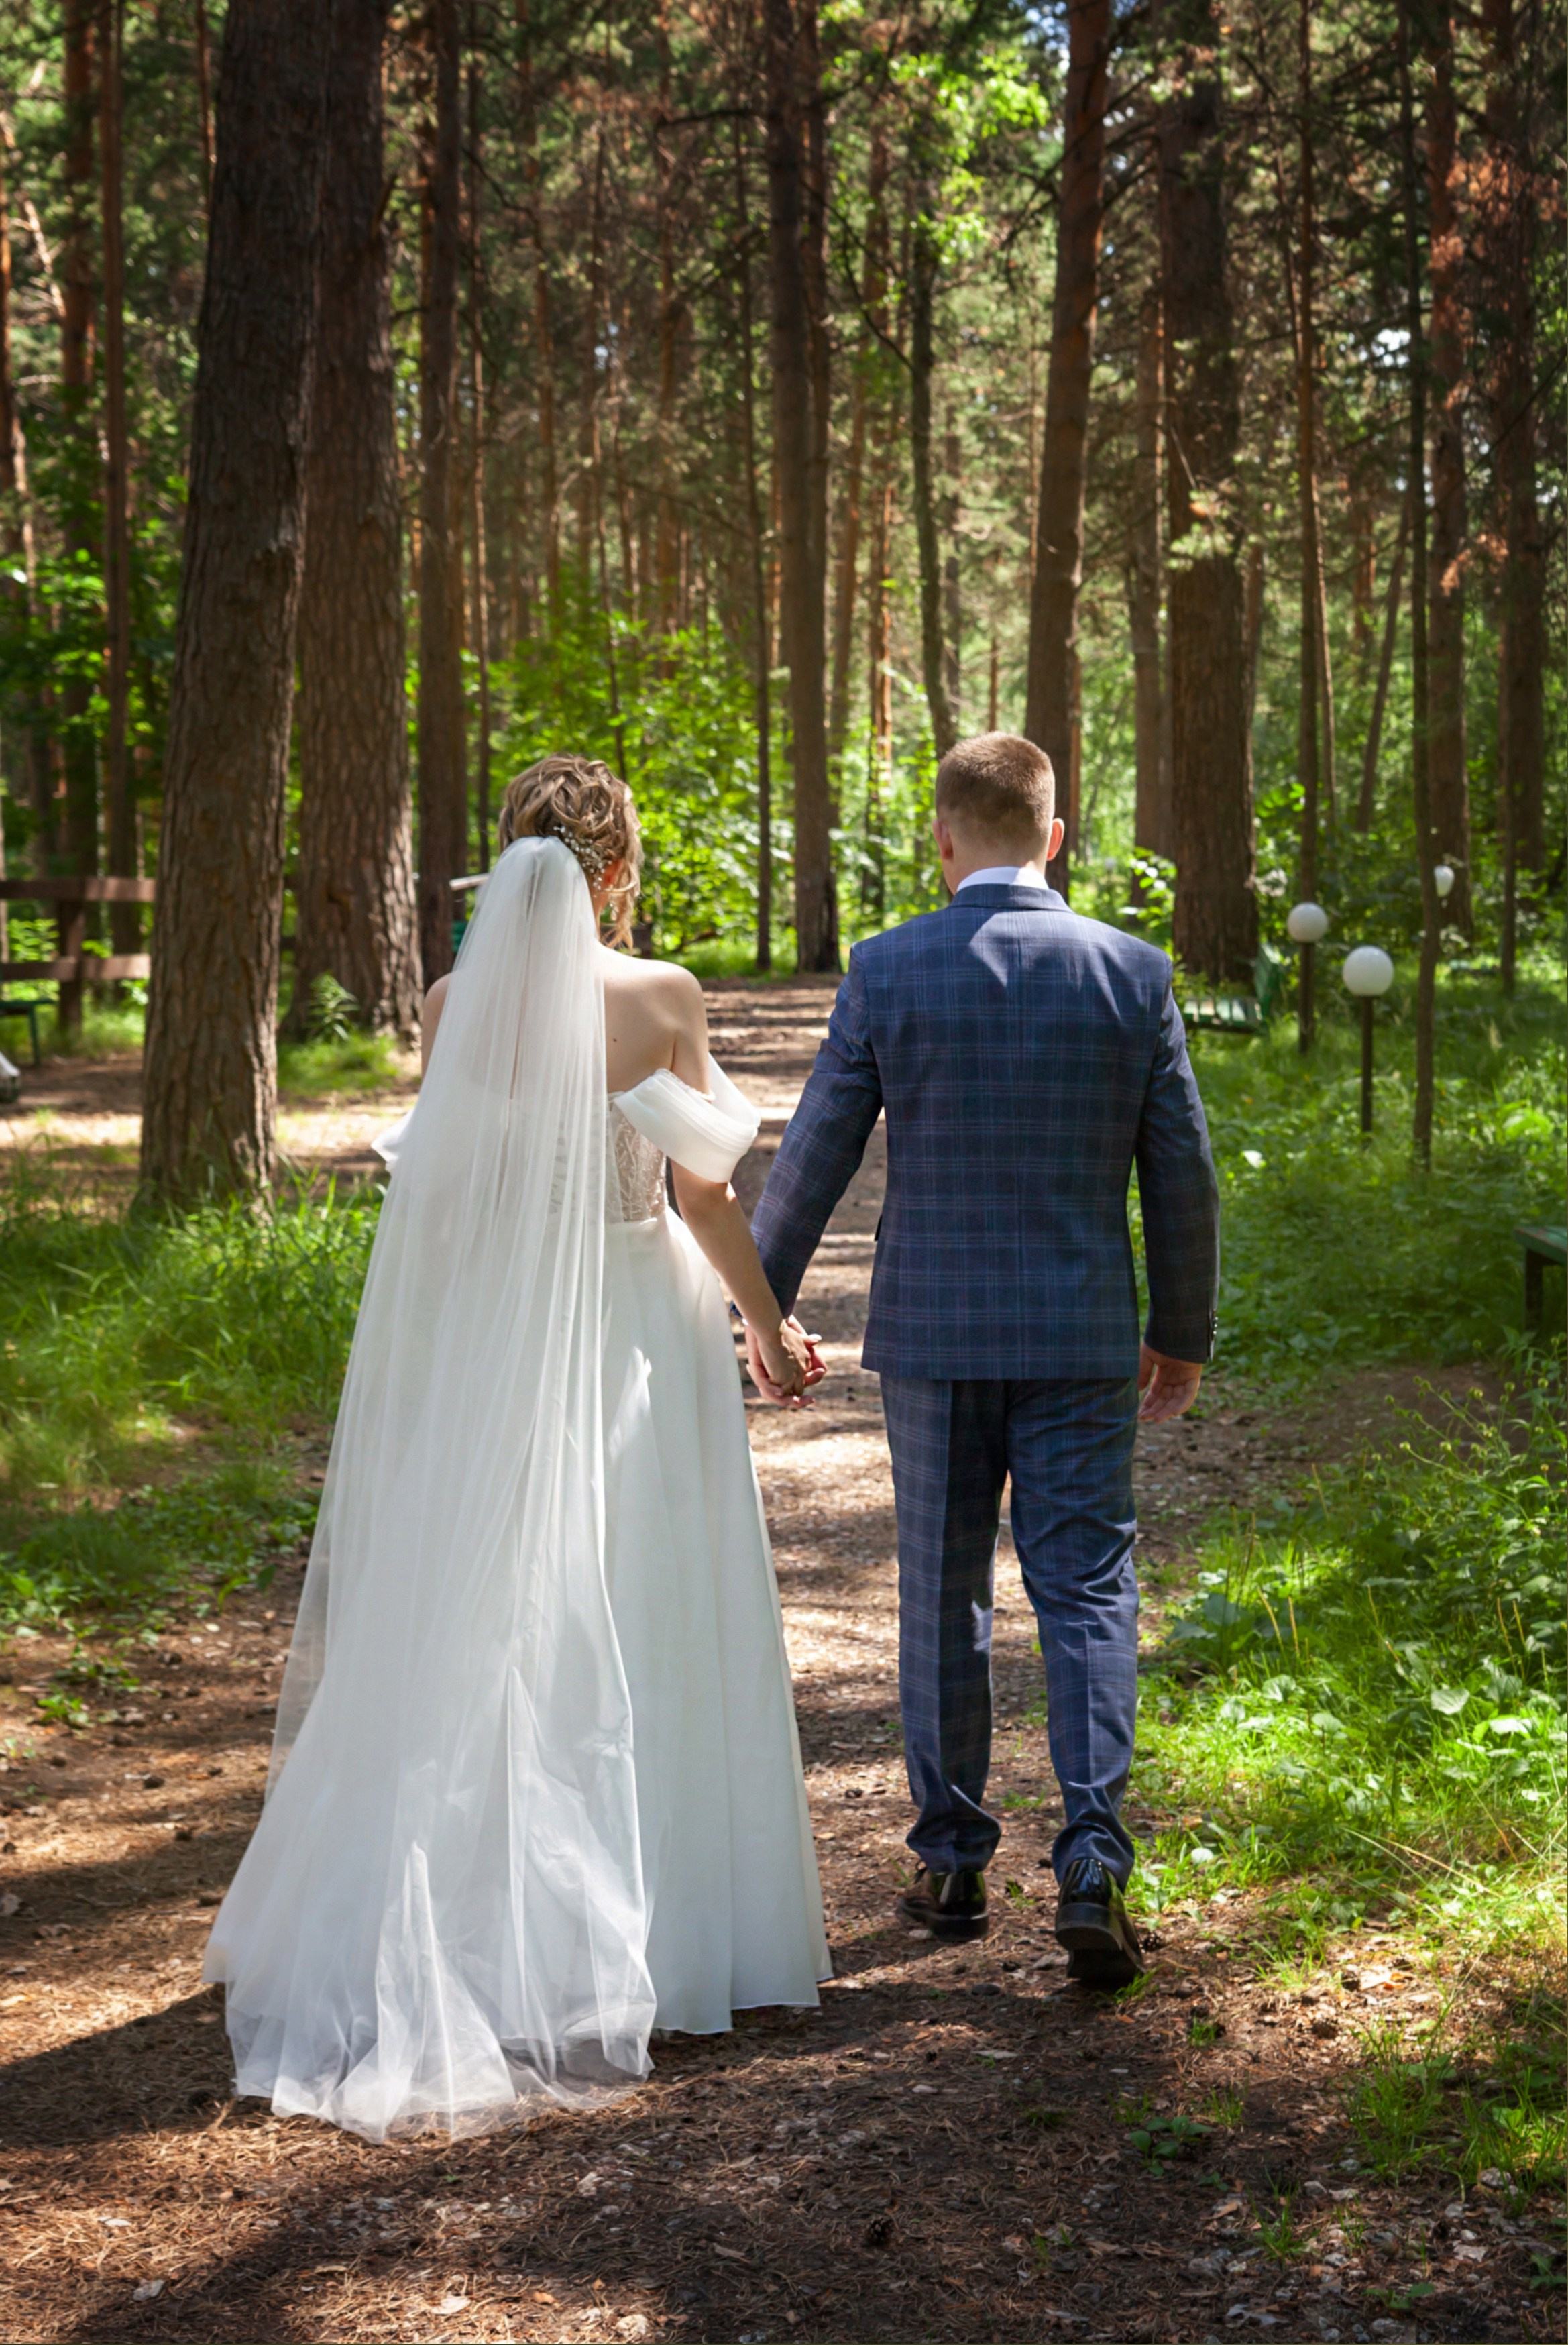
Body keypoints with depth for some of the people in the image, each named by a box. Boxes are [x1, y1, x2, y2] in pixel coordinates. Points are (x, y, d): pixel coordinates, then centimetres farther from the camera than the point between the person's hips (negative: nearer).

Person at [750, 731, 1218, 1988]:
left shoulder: (886, 970, -6)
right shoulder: (1132, 974, -3)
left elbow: (814, 1156, -2)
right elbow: (1183, 1175, 1)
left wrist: (765, 1306, 12)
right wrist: (1182, 1332, 14)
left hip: (933, 1332, 0)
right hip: (1083, 1341, 0)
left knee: (942, 1599, 12)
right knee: (1088, 1594, 3)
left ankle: (953, 1863, 21)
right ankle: (1092, 1870, -8)